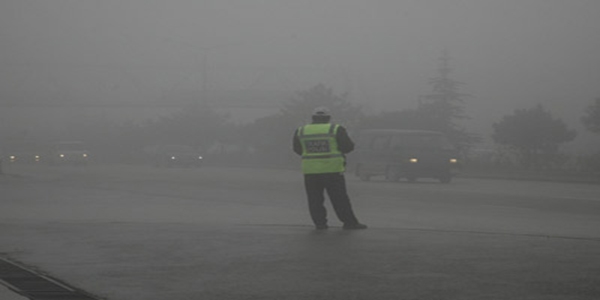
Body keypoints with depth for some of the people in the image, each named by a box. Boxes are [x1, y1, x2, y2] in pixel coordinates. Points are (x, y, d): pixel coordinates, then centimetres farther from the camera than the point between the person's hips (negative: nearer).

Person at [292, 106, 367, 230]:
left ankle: (320, 223, 6)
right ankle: (349, 222, 4)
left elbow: (298, 150, 15)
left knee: (315, 199, 9)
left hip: (310, 171, 2)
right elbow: (348, 147, -1)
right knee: (339, 198, 3)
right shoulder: (336, 130, -4)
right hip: (332, 169, -2)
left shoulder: (301, 132, 5)